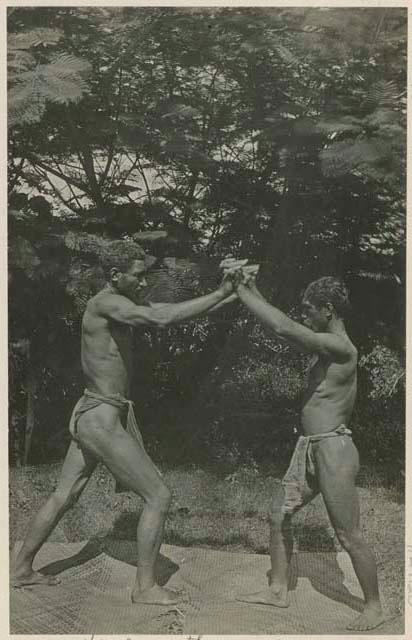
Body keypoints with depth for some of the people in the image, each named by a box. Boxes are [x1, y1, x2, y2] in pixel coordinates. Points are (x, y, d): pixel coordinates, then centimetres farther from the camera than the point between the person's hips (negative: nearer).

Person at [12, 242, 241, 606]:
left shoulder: (120, 306, 11)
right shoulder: (106, 304, -18)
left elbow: (166, 315, 9)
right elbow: (161, 319, -34)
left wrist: (227, 298, 1)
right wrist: (220, 293, -29)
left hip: (90, 416, 10)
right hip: (103, 420, -10)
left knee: (63, 497, 19)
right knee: (158, 496, -3)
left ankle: (21, 569, 32)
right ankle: (145, 587, 7)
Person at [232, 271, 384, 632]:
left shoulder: (341, 347, -18)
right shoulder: (324, 346, 11)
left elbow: (284, 329, -29)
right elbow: (286, 331, 23)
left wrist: (244, 293, -18)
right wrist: (255, 294, 14)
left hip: (334, 449, -10)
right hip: (309, 449, 10)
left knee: (349, 535, 0)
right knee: (279, 516, 15)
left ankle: (374, 607, 17)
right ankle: (278, 591, 28)